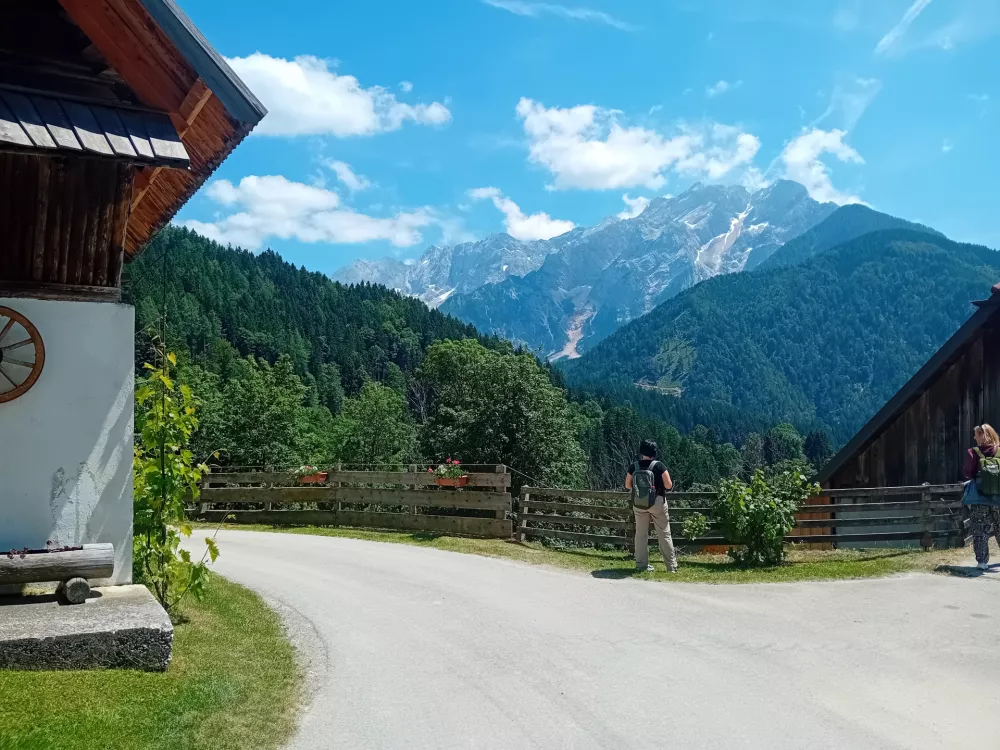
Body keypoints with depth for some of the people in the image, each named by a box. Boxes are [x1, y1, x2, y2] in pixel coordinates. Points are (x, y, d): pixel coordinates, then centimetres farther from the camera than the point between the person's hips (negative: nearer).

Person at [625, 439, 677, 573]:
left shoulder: (634, 467, -3)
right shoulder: (659, 466, -11)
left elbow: (627, 486, 4)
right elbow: (668, 485, -10)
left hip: (639, 504, 3)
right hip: (657, 502, -2)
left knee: (641, 534, 11)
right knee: (664, 534, 5)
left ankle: (641, 565, 14)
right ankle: (672, 566, 9)